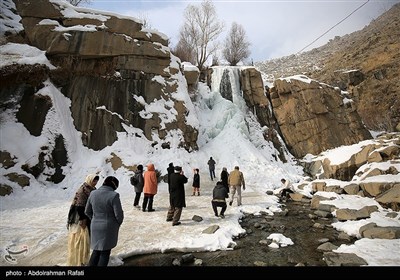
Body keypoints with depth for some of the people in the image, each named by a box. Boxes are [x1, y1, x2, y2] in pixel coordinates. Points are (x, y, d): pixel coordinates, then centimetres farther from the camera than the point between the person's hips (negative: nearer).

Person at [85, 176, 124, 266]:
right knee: (105, 252, 12)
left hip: (95, 227, 5)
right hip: (109, 228, -5)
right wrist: (119, 223, 3)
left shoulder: (93, 193, -3)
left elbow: (87, 211, 7)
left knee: (96, 250, 22)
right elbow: (118, 214, -17)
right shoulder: (113, 195, -21)